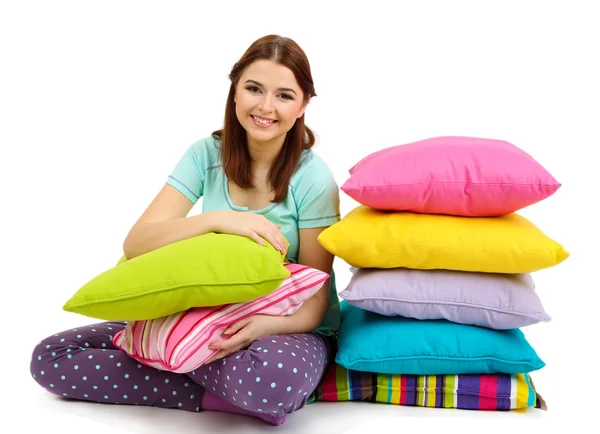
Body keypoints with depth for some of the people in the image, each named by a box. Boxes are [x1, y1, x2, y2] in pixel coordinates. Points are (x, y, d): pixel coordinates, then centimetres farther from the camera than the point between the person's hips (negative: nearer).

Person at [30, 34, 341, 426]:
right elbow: (135, 245, -12)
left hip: (290, 328, -4)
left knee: (273, 377, -43)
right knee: (50, 358, -9)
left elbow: (316, 298, -9)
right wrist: (217, 219, -28)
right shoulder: (207, 155, -3)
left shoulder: (313, 178, -12)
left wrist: (270, 324, -32)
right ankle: (227, 395, -13)